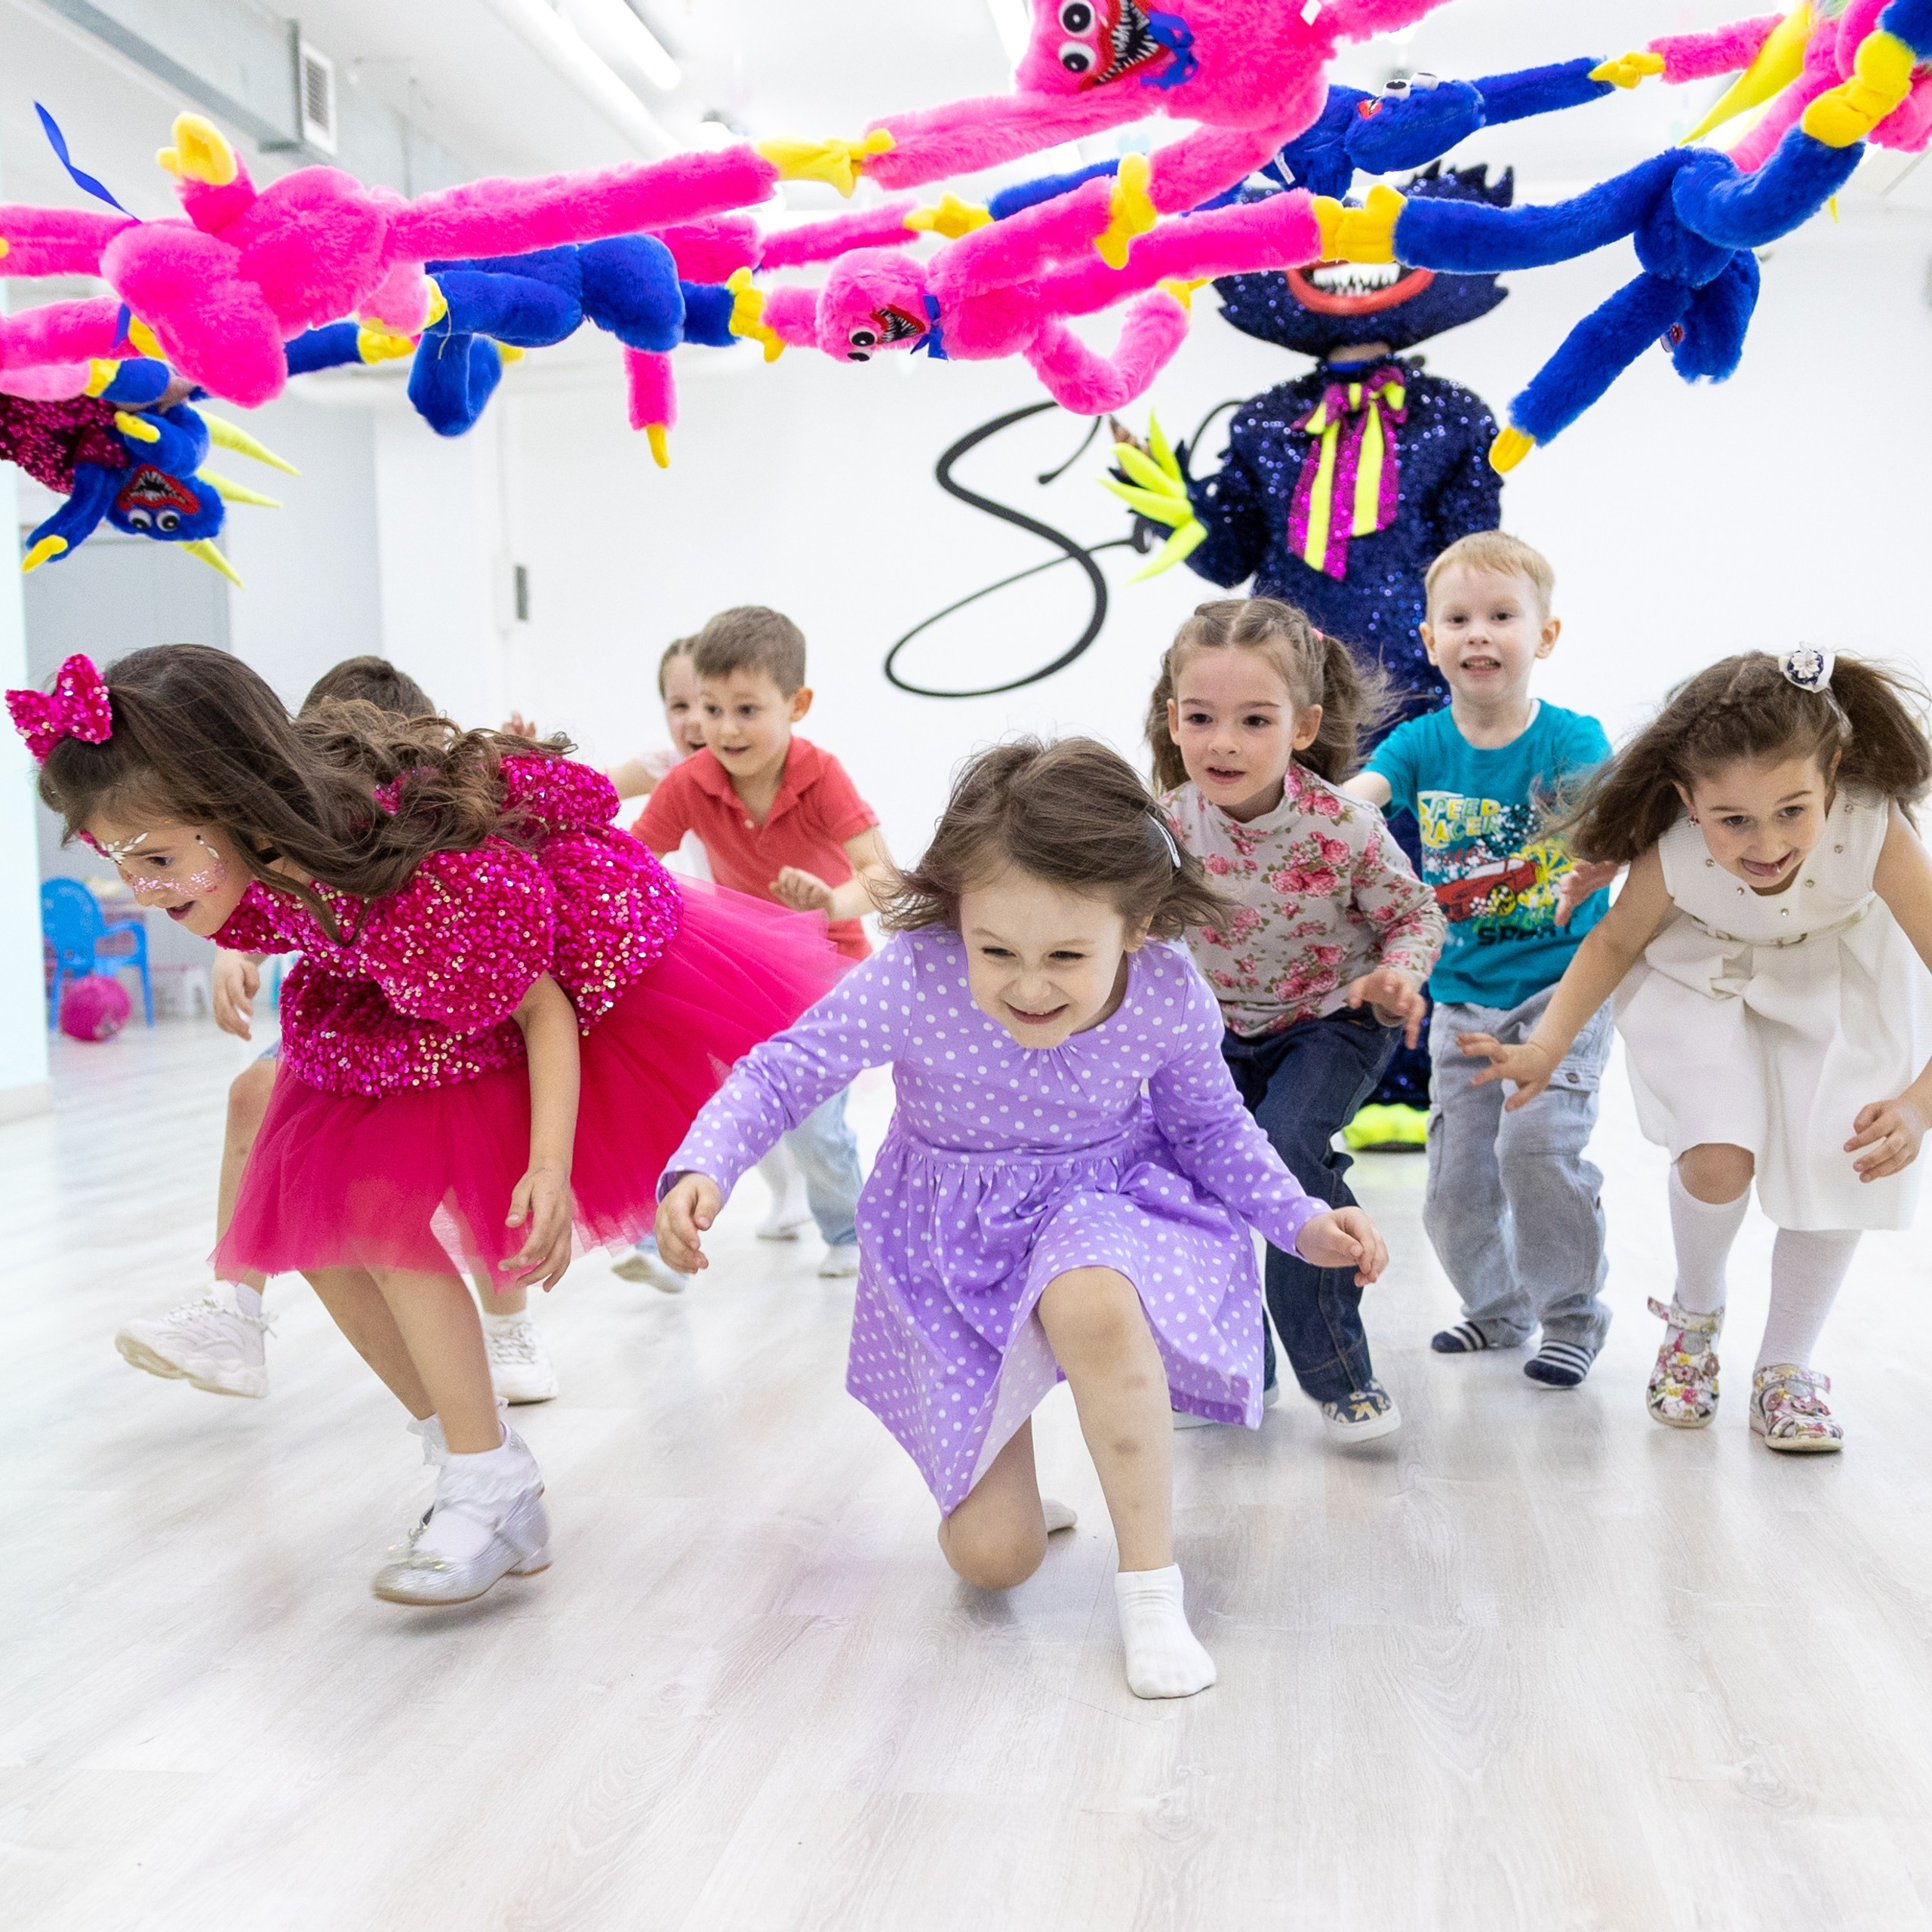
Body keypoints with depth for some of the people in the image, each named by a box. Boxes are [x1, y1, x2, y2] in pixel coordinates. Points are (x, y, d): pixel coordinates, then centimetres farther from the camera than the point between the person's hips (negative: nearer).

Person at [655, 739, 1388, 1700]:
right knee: (992, 1558, 0)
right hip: (956, 1241, 0)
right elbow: (784, 1071, -18)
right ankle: (999, 1478, 40)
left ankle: (1151, 1584, -20)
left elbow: (1211, 1125, -1)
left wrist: (1304, 1223, -12)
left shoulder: (1171, 997, -22)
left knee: (1092, 1306, -41)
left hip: (1105, 1200, 0)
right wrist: (703, 1168, -35)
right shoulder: (909, 982, -30)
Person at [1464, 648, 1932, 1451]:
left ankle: (1785, 1365, 18)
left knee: (1838, 1165, -8)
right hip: (1707, 981, -1)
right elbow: (1617, 940, -12)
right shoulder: (1674, 853, -33)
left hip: (1840, 987, 1)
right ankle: (1695, 1312, 17)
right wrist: (1548, 1044, -23)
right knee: (1717, 1161, -19)